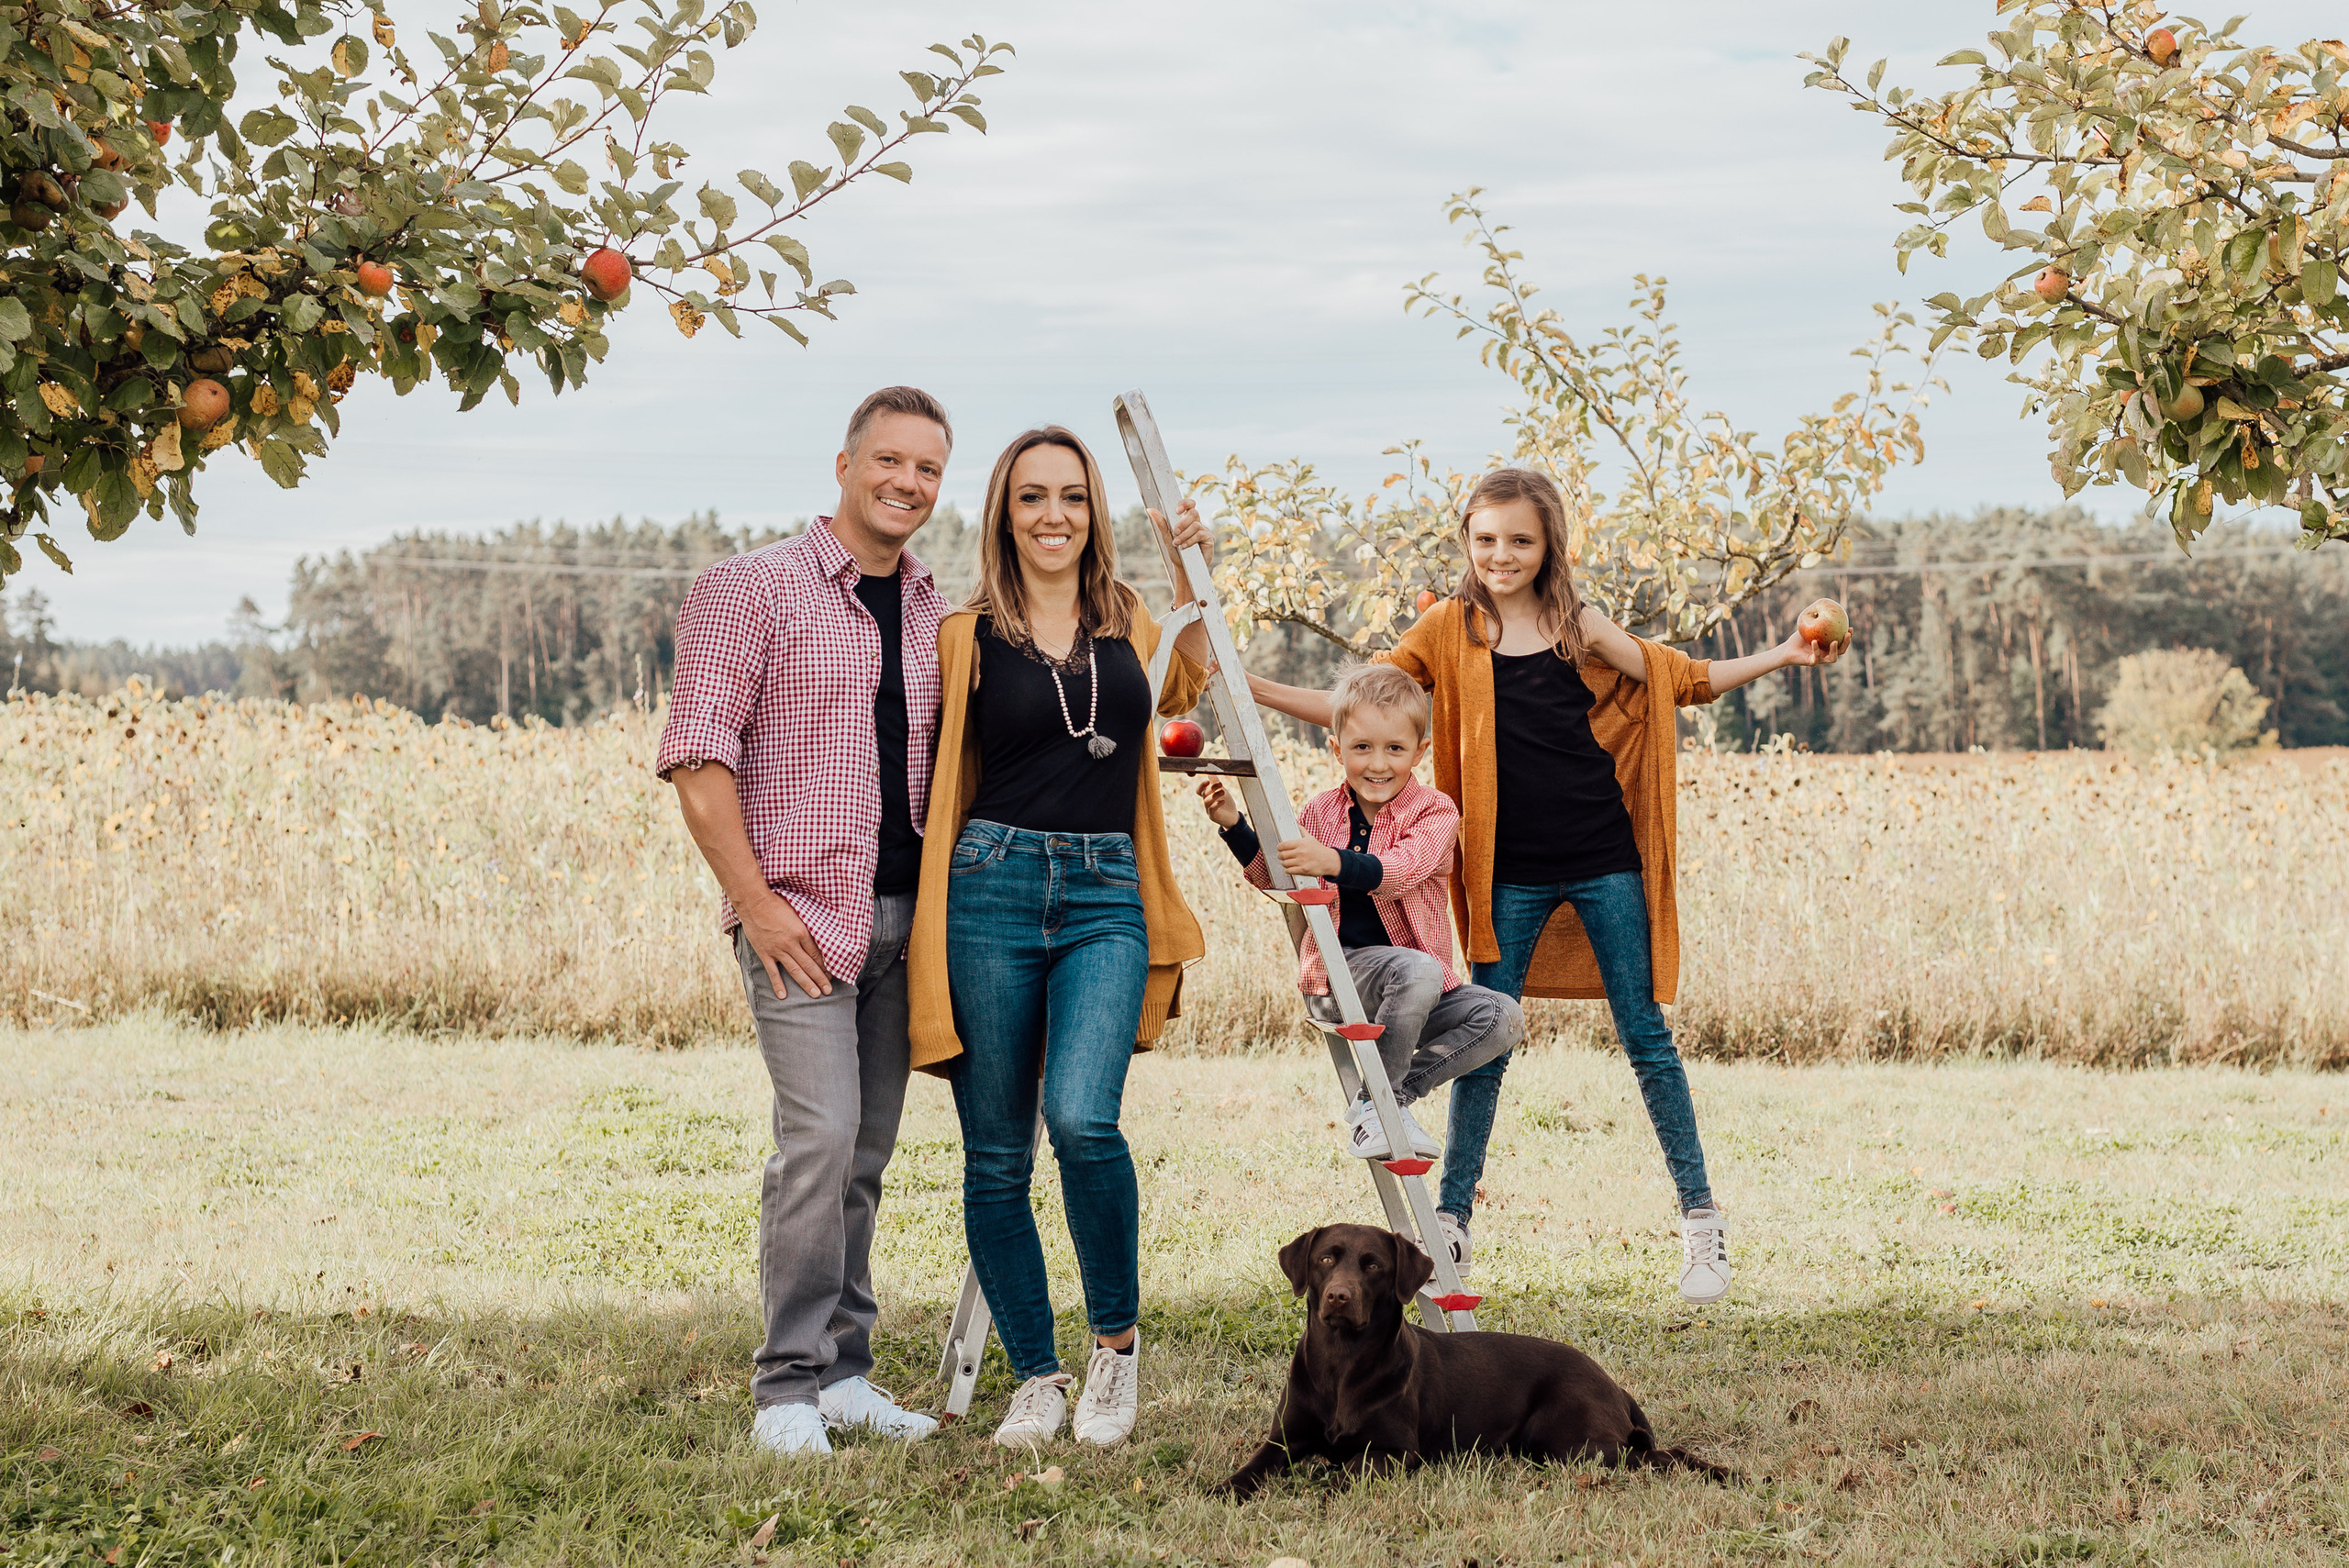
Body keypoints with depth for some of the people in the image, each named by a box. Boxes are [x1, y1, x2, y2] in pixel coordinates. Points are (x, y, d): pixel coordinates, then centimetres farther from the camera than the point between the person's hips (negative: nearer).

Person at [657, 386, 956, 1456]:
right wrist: (755, 900, -14)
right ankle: (789, 1388, -8)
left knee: (866, 1152, 9)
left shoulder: (936, 614, 15)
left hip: (903, 919, 6)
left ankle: (844, 1371, 17)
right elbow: (698, 755, -9)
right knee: (820, 1136, -16)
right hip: (800, 913, -6)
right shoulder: (752, 589, -4)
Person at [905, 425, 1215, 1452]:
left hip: (1106, 900, 1)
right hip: (990, 891, 0)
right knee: (995, 1154, 1)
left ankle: (1117, 1339, 1)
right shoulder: (966, 639, 4)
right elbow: (934, 779, 11)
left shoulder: (1129, 624, 12)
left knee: (1083, 1119, -21)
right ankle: (1036, 1377, 15)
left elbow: (1192, 683, 34)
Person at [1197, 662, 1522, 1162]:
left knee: (1504, 1016, -21)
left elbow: (1401, 870, -23)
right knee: (1417, 970, -34)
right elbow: (1271, 876, 19)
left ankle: (1400, 1089, -9)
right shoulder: (1321, 812, 7)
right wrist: (1234, 824, 3)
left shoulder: (1435, 812, -4)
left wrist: (1333, 862, -40)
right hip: (1337, 978, -1)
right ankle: (1375, 1102, -18)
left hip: (1419, 986, 1)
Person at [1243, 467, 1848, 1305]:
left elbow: (1684, 679, 14)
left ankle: (1701, 1217, 12)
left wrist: (1782, 657, 5)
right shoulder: (1449, 630, 2)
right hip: (1510, 873, 0)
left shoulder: (1579, 628, 3)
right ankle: (1450, 1220, 14)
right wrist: (1249, 687, -8)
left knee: (1645, 1037, 4)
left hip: (1604, 861, 0)